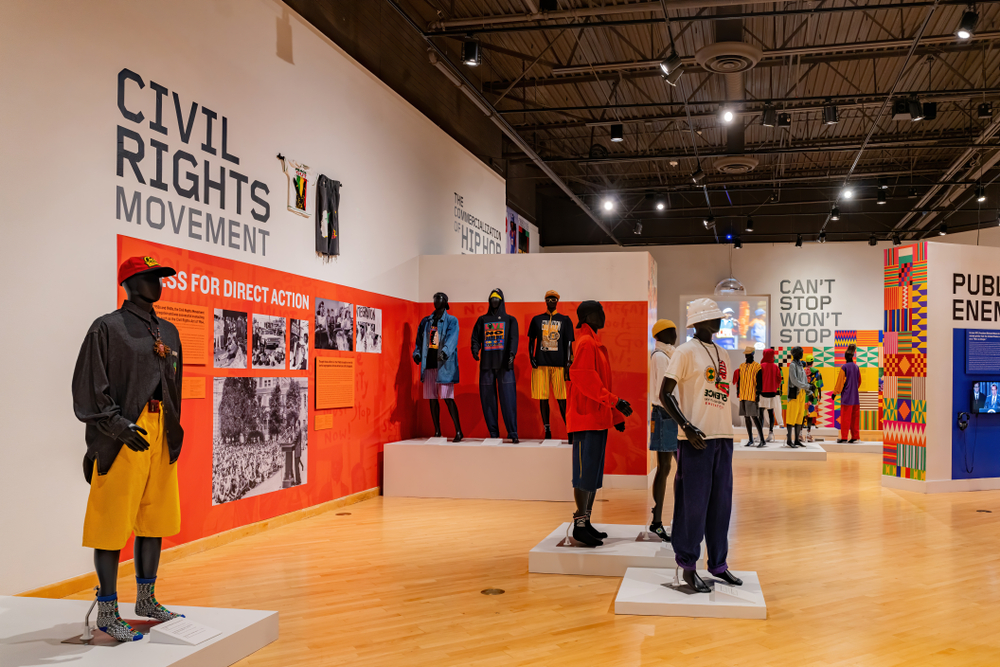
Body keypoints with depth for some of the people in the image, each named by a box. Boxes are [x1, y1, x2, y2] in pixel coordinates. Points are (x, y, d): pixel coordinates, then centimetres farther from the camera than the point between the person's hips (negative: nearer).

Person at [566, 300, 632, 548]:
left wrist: (616, 414, 20)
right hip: (587, 418, -10)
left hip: (598, 418, 10)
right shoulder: (585, 343, -12)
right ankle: (579, 525, -2)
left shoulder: (595, 343, 19)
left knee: (594, 472, 12)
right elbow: (585, 379, -21)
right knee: (585, 472, -6)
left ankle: (586, 522, 18)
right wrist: (615, 401, -23)